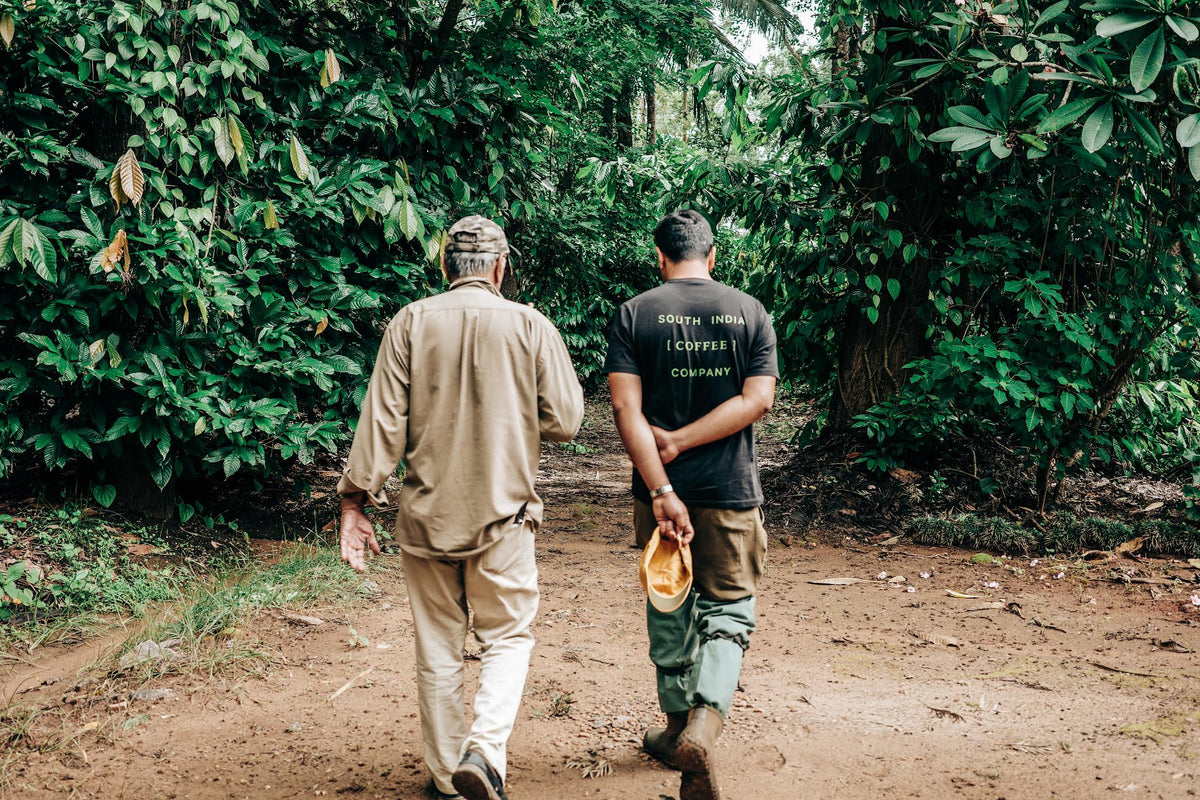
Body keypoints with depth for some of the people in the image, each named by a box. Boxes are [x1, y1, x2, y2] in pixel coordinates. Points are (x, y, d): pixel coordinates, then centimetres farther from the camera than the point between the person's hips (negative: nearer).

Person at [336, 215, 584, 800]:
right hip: (503, 516, -1)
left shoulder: (410, 323, -1)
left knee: (437, 651, 13)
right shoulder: (530, 325, -3)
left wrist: (354, 499, -2)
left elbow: (382, 418, -6)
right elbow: (563, 422, -3)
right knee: (507, 637, 14)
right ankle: (484, 747, -6)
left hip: (426, 515, 2)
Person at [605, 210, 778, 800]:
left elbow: (626, 409, -13)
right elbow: (758, 399, -8)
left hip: (662, 490, 0)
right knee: (728, 609, 7)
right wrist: (679, 441, -9)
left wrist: (662, 491, -16)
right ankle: (703, 725, -14)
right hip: (732, 492, 0)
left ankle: (678, 728, 30)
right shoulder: (749, 311, 2)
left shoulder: (634, 313, -2)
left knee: (670, 609, 16)